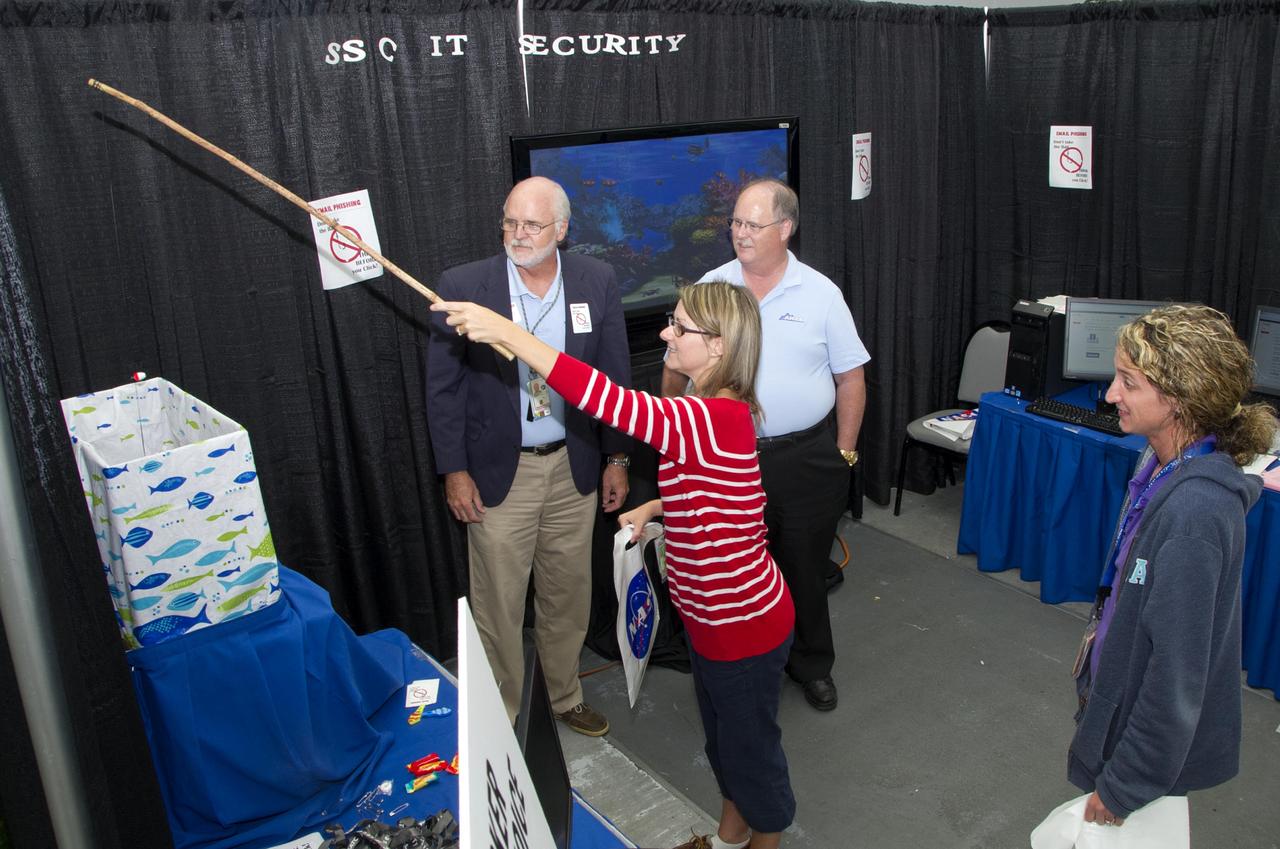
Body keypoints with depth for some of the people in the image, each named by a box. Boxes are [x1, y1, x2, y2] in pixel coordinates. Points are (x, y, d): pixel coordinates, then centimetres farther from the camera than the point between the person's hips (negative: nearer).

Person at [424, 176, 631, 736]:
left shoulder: (597, 283, -4)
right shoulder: (463, 286, -10)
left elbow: (615, 375, 4)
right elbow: (443, 385, -4)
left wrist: (616, 459, 5)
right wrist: (453, 470, -6)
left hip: (573, 467, 3)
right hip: (498, 471, -2)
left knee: (568, 595, 17)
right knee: (498, 604, 8)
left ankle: (565, 696, 40)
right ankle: (499, 715, 29)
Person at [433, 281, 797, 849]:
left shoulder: (718, 419, -32)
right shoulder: (708, 413, 2)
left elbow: (604, 398, -43)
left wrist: (502, 329, -42)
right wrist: (655, 508, 0)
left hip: (744, 625, -10)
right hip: (715, 617, 10)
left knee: (750, 746, 14)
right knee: (721, 736, 28)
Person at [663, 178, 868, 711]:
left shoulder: (820, 293, -1)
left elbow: (851, 377, 3)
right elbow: (676, 370, 7)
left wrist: (844, 453, 0)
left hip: (806, 460, 0)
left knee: (806, 568, 13)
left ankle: (812, 666, 34)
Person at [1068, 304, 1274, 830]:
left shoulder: (1194, 510, -31)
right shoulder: (1166, 463, -4)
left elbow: (1178, 669, -26)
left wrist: (1122, 785, -18)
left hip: (1158, 740, -8)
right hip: (1129, 692, 8)